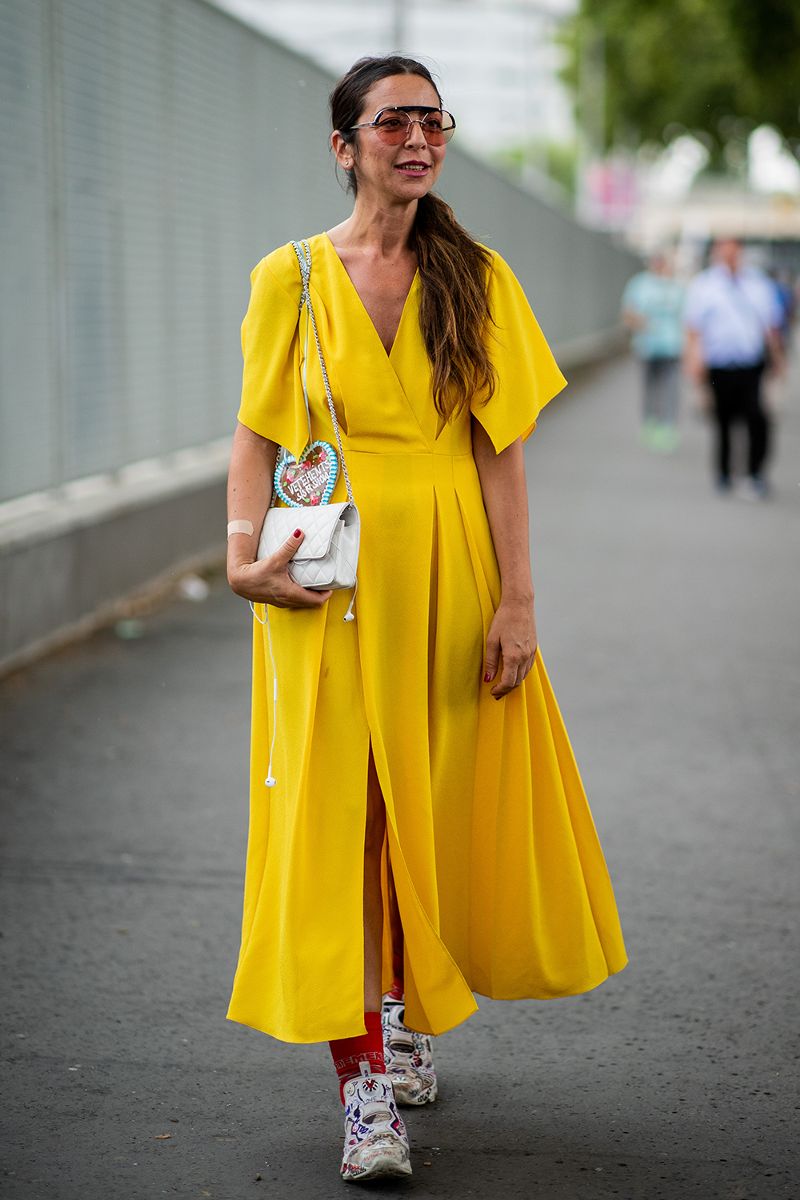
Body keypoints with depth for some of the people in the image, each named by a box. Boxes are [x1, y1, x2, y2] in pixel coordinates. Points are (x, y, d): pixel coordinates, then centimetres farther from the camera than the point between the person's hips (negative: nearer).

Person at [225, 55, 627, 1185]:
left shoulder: (476, 277, 4)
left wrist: (516, 597, -6)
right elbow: (257, 434, 3)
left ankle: (405, 1012, 32)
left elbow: (500, 449, 1)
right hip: (330, 576, -1)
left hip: (450, 571, 2)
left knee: (435, 805, 8)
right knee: (335, 814, -6)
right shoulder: (291, 277, 2)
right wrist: (245, 552, -13)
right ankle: (365, 1087, -3)